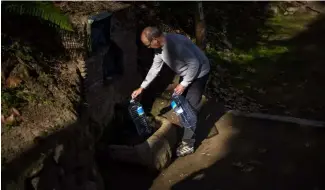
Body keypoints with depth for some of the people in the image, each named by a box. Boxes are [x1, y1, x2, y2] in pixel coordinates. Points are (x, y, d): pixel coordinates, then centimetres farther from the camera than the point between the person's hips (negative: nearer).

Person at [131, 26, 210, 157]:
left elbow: (194, 64, -31)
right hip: (187, 73, 9)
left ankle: (188, 144, 1)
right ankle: (184, 133, 33)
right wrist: (142, 88, 8)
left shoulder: (175, 44, -35)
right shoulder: (159, 47, -5)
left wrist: (183, 84, -25)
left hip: (199, 72, -9)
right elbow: (155, 68, 7)